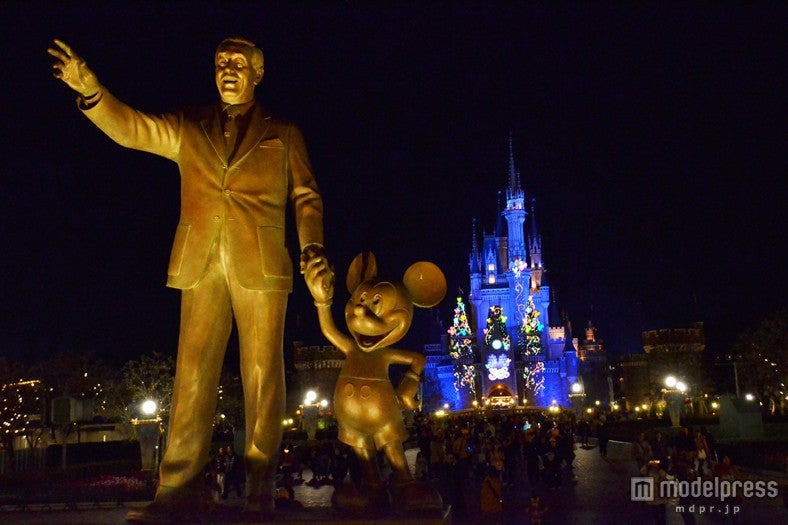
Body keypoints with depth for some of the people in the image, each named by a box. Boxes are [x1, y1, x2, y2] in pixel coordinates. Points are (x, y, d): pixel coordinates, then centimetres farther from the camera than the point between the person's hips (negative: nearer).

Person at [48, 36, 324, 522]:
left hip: (260, 265, -1)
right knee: (193, 374, -3)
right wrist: (91, 90, -12)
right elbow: (130, 128, 6)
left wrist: (312, 247, -5)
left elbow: (306, 197, 11)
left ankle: (261, 486, 6)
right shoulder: (189, 128, 18)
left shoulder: (283, 134, 14)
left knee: (262, 373, -2)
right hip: (201, 264, 2)